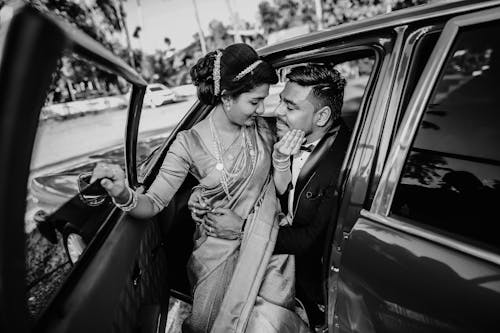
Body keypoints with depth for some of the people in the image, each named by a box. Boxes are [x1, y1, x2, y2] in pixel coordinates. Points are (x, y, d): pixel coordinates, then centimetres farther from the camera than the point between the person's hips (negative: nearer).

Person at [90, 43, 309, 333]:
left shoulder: (261, 127, 0)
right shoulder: (190, 143, -11)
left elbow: (279, 188, 6)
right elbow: (154, 203, -11)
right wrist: (124, 195, -31)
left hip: (266, 239, 2)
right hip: (220, 246, -1)